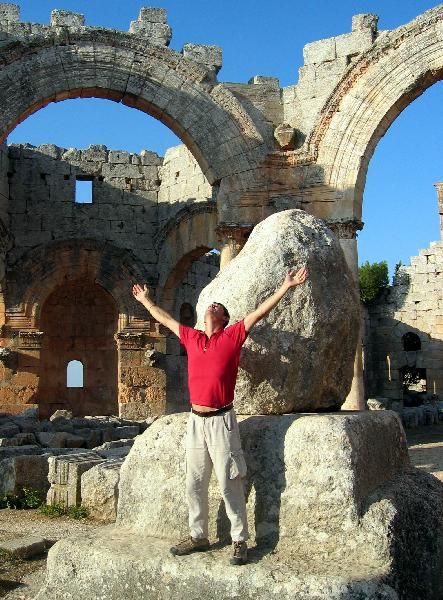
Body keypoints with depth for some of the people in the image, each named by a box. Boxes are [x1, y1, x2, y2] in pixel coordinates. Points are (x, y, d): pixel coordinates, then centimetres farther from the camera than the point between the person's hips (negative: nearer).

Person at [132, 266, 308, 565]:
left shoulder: (232, 336, -1)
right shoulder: (191, 338, 12)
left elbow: (260, 312, -5)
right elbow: (165, 319, 26)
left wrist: (286, 286, -9)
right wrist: (146, 300, 36)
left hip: (221, 420, -5)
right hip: (196, 420, 5)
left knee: (230, 484, -1)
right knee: (195, 484, 12)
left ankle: (240, 541, 8)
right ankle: (198, 536, 25)